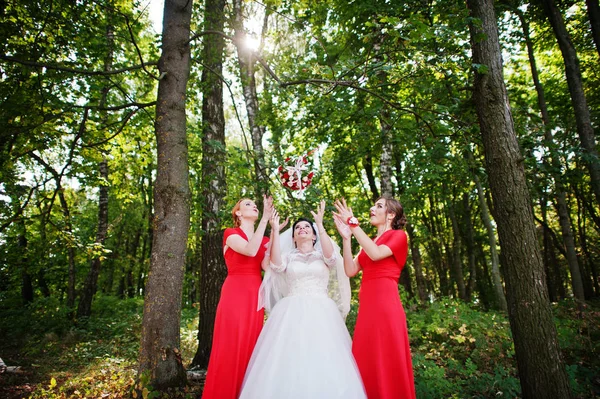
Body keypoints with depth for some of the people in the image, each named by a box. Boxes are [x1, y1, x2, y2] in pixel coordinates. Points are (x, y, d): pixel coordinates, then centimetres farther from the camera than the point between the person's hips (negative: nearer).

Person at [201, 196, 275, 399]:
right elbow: (250, 250, -22)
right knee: (230, 347, -4)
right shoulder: (231, 234, 0)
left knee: (249, 348, 7)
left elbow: (268, 265, -6)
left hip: (255, 297, 5)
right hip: (234, 294, -5)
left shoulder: (264, 239, 14)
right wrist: (265, 219, -23)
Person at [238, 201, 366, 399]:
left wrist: (320, 224, -13)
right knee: (289, 358, -8)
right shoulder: (288, 256, 17)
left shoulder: (323, 256, 14)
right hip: (291, 314, 1)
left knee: (322, 358, -9)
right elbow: (277, 265, -6)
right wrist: (275, 231, -10)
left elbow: (331, 255, -10)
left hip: (320, 313, -1)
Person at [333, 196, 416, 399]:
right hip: (367, 305, 7)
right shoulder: (368, 242, 21)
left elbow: (376, 254, -18)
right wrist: (346, 237, 0)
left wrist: (353, 224, -15)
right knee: (367, 361, 7)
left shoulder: (398, 236, 3)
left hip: (386, 303, -6)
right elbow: (350, 270, 7)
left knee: (386, 360, -4)